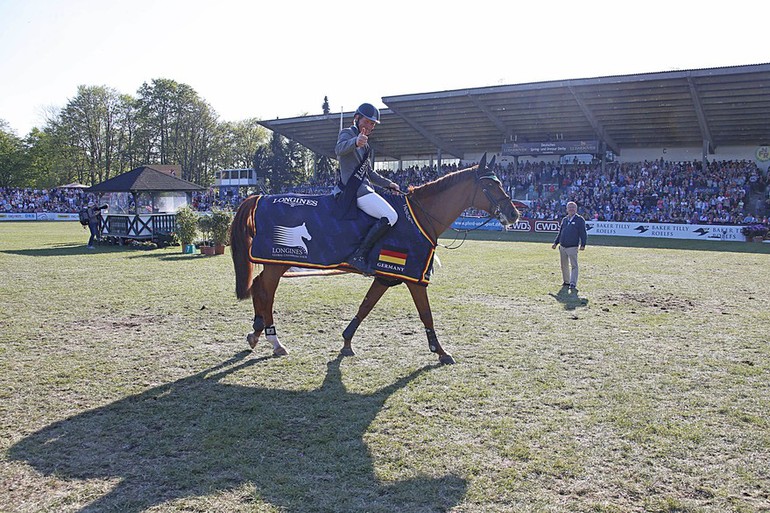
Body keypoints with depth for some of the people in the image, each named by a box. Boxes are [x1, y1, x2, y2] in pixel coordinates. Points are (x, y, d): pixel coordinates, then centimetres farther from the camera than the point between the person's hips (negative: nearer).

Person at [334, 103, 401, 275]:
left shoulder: (363, 144, 27)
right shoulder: (347, 133, -1)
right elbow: (339, 149, -27)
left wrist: (388, 184, 24)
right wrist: (355, 142, -47)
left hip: (363, 188, 10)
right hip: (353, 189, -10)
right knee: (390, 216, -24)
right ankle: (358, 256, -24)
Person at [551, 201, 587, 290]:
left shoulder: (580, 220, -1)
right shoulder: (564, 219, 16)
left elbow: (583, 233, -6)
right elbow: (560, 233, 23)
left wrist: (583, 244, -14)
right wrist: (555, 243, 17)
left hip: (573, 247, -6)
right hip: (562, 246, 6)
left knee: (574, 265, -9)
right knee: (564, 265, 12)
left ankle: (573, 283, -11)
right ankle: (566, 281, 24)